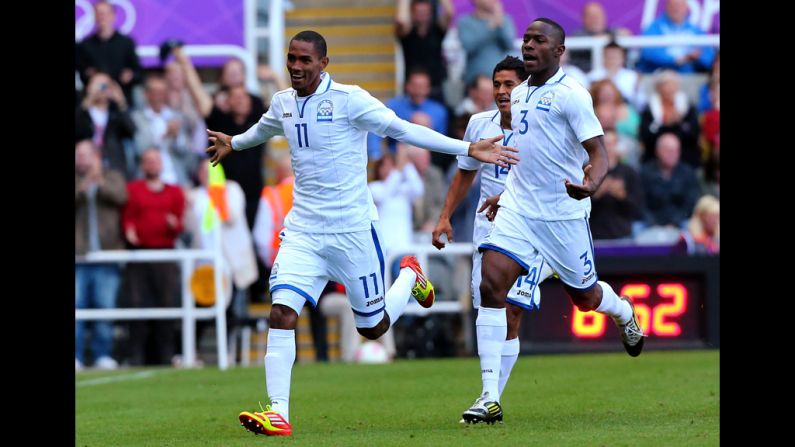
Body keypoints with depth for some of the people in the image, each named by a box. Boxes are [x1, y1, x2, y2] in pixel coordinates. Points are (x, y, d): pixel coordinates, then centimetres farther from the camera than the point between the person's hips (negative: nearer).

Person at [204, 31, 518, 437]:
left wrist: (468, 149, -18)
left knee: (373, 328, 8)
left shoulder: (349, 99, -12)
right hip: (302, 231, 4)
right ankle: (278, 414, -14)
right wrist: (233, 143, 47)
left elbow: (402, 129, -12)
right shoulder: (282, 103, 5)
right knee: (281, 314, -16)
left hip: (352, 230, -4)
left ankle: (409, 276, 40)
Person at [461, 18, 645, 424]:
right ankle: (490, 398, -15)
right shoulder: (518, 95, 10)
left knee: (584, 297, 10)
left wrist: (590, 185, -37)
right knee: (491, 285, -14)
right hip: (517, 209, 5)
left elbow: (598, 151, -18)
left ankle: (623, 312, 51)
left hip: (563, 213, -5)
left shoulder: (570, 95, -12)